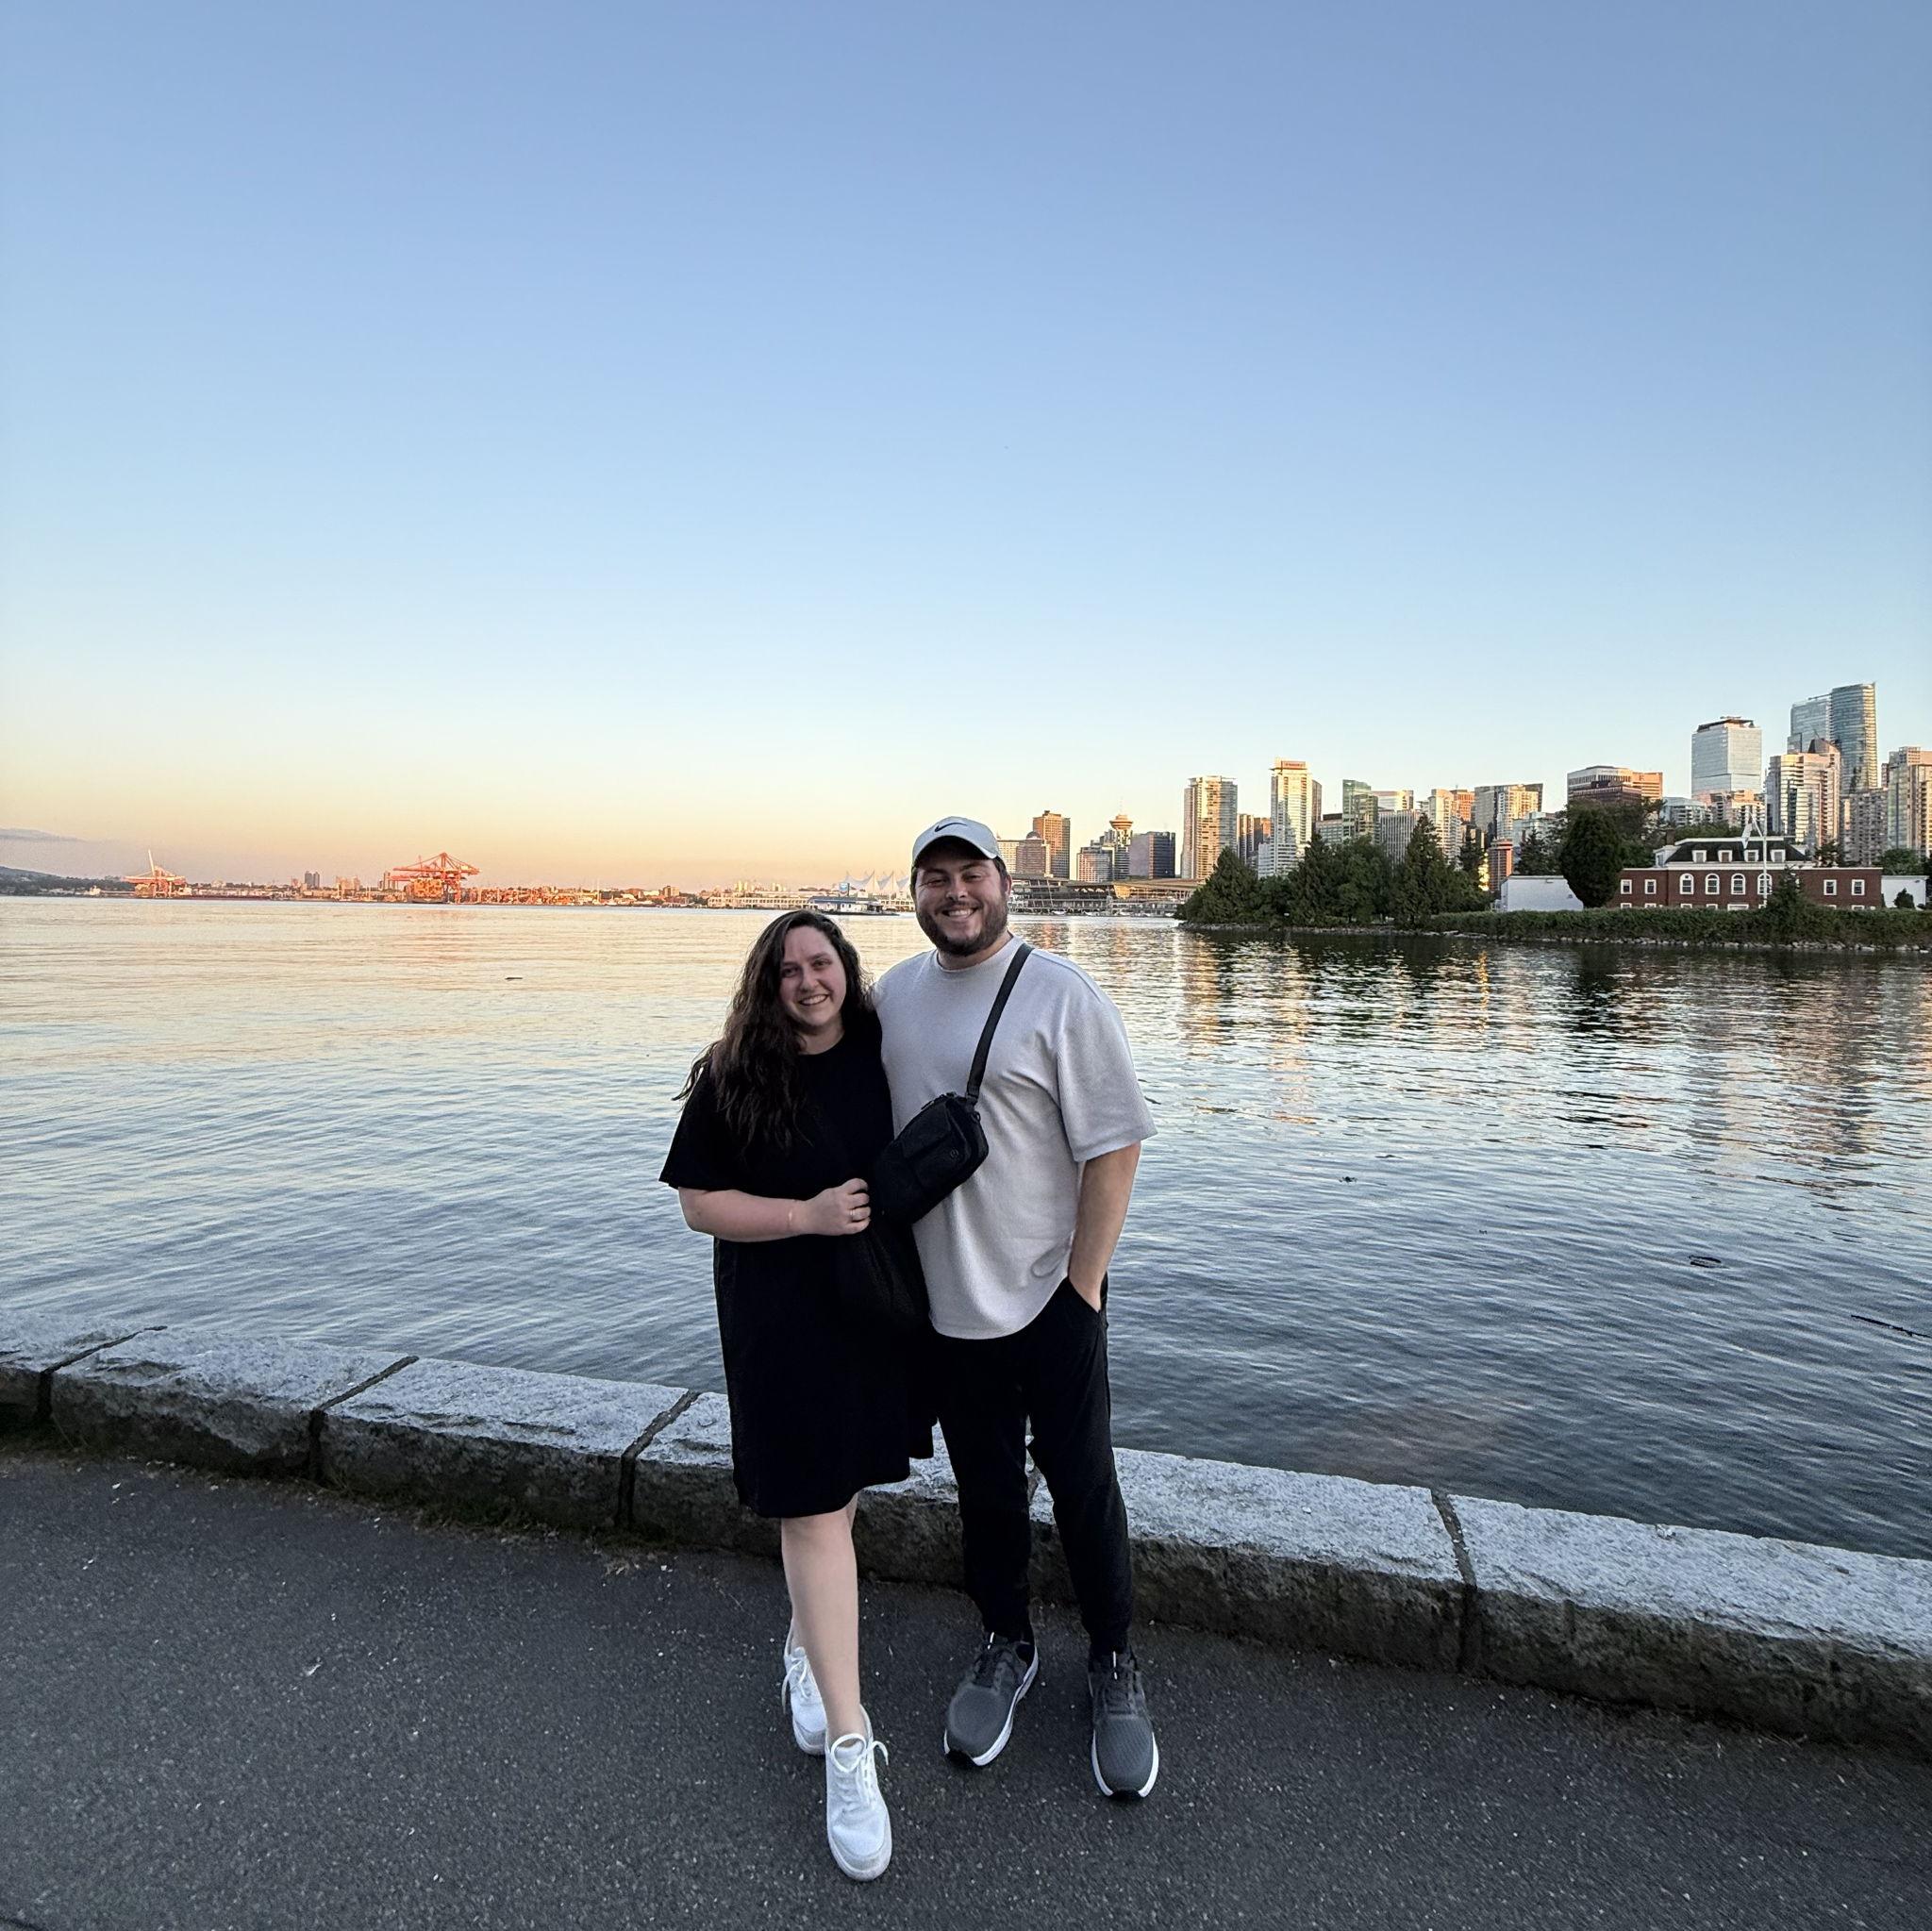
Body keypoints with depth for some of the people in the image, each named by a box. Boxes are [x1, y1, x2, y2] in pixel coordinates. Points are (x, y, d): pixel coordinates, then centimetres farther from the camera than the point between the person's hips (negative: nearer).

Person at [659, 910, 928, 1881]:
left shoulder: (884, 1057, -2)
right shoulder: (733, 1081, -11)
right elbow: (700, 1202, -9)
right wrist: (808, 1214, -21)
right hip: (782, 1317, -4)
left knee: (842, 1489, 19)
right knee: (814, 1508, 0)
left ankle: (805, 1644, 46)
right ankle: (849, 1745, 12)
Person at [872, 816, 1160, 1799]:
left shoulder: (1060, 993, -14)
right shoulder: (893, 993, 2)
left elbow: (1114, 1147, -13)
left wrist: (1081, 1284, -12)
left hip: (1049, 1297, -4)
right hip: (943, 1301, 4)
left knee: (1082, 1488, 11)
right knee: (984, 1490, 19)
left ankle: (1113, 1664, 35)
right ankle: (1006, 1647, 42)